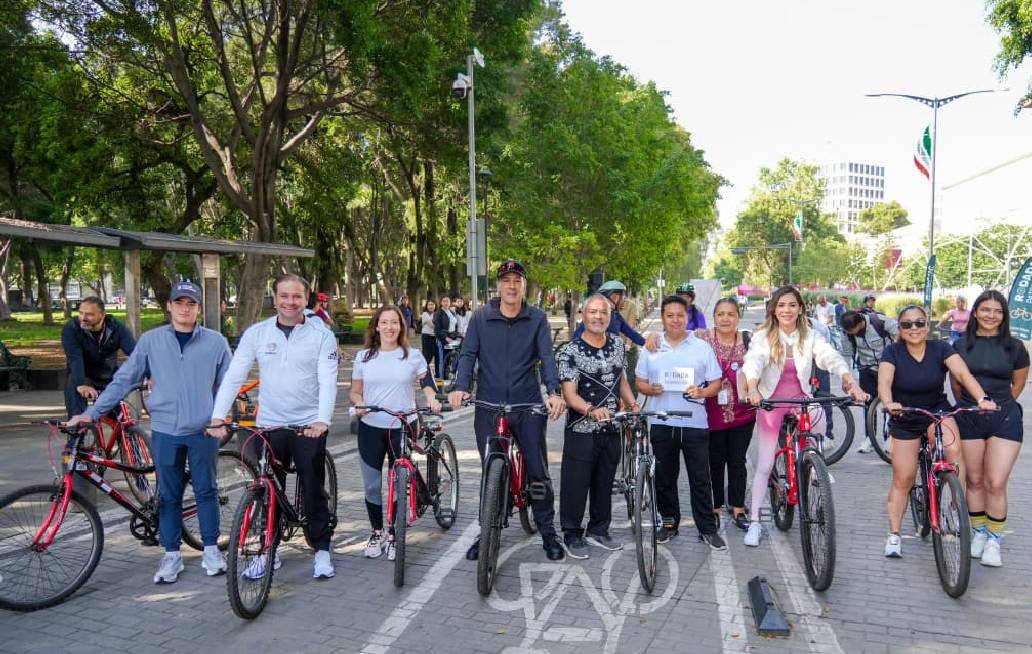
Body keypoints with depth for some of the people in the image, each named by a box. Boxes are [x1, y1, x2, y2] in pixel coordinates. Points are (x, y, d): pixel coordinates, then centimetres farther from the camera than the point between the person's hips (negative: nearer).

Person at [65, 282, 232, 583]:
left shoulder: (216, 341, -1)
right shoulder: (150, 340, 1)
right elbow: (123, 380, 3)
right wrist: (92, 412, -1)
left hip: (204, 431, -1)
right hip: (165, 430, 1)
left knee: (206, 490, 8)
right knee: (169, 495, 8)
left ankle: (211, 550, 21)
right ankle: (171, 555, 20)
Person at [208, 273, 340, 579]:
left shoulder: (321, 335, -4)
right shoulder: (256, 333, 2)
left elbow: (327, 380, -12)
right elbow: (234, 376, -3)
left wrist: (323, 419, -26)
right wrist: (217, 416, -14)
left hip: (309, 425, -2)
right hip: (269, 425, 2)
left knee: (313, 491, 6)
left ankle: (322, 550, 21)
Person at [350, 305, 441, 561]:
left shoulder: (413, 356, 1)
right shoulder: (364, 357, 6)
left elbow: (427, 384, 6)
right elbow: (355, 391, 11)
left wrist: (432, 400, -15)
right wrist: (359, 404, -10)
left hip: (402, 427, -1)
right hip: (370, 428, 2)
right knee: (372, 485, 6)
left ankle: (394, 536, 20)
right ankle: (376, 532, 27)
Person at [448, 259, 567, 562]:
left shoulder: (537, 318, 1)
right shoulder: (481, 317, 2)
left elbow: (547, 356, -8)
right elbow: (468, 354, -2)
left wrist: (553, 392, -24)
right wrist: (461, 387, -20)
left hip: (528, 406, 0)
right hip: (488, 407, 1)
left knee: (538, 471, 6)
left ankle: (548, 533, 22)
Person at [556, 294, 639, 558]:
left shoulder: (617, 343, 6)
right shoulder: (570, 351, -12)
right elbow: (570, 394, -18)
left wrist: (632, 404, 2)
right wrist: (592, 410, -35)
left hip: (611, 430, 5)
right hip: (581, 431, -5)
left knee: (604, 484, 16)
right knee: (576, 485, 2)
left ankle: (598, 531, 31)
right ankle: (572, 536, 18)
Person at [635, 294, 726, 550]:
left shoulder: (702, 347, 4)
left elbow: (716, 383, 5)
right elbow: (639, 382, 11)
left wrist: (701, 392, -15)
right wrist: (650, 389, -11)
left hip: (694, 423, -2)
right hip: (661, 423, 2)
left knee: (700, 479, 1)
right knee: (664, 477, 10)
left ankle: (707, 528, 12)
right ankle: (669, 522, 25)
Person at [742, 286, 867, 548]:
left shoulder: (809, 337, -3)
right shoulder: (763, 337, -10)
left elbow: (831, 357, -18)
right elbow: (753, 361, -27)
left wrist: (852, 384, -35)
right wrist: (752, 389, -47)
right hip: (771, 402, -2)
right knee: (764, 465, -1)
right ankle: (755, 522, 11)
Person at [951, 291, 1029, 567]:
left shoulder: (1014, 347, 0)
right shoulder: (961, 345, 3)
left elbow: (1018, 384, 11)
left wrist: (998, 405, 11)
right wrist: (971, 405, 12)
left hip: (1004, 420, -1)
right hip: (969, 419, 1)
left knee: (996, 483, -6)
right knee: (974, 480, 9)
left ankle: (994, 539, 10)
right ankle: (979, 532, 25)